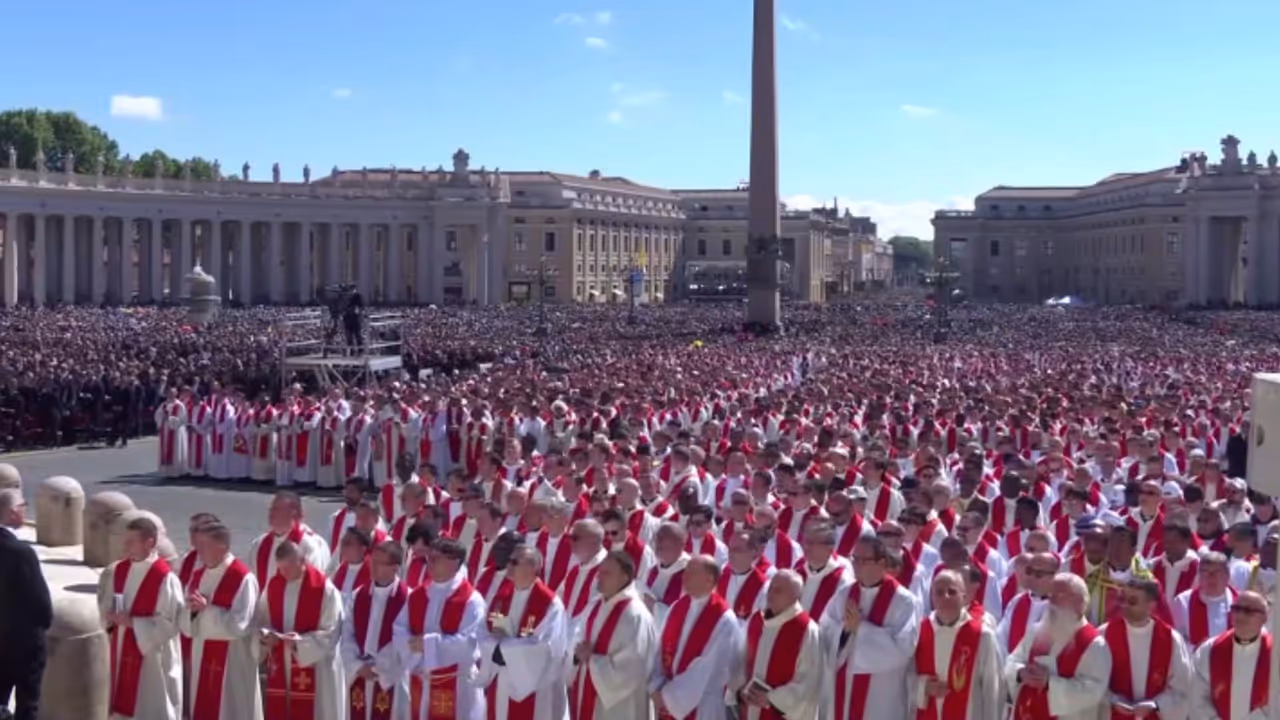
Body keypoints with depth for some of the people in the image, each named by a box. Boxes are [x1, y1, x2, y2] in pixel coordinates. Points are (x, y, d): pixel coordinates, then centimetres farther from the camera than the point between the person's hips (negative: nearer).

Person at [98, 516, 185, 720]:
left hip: (152, 659, -7)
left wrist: (132, 622, -22)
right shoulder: (118, 571, 4)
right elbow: (104, 604, 14)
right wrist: (108, 616, -8)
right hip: (121, 654, 7)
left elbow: (168, 624, -19)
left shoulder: (166, 579, -18)